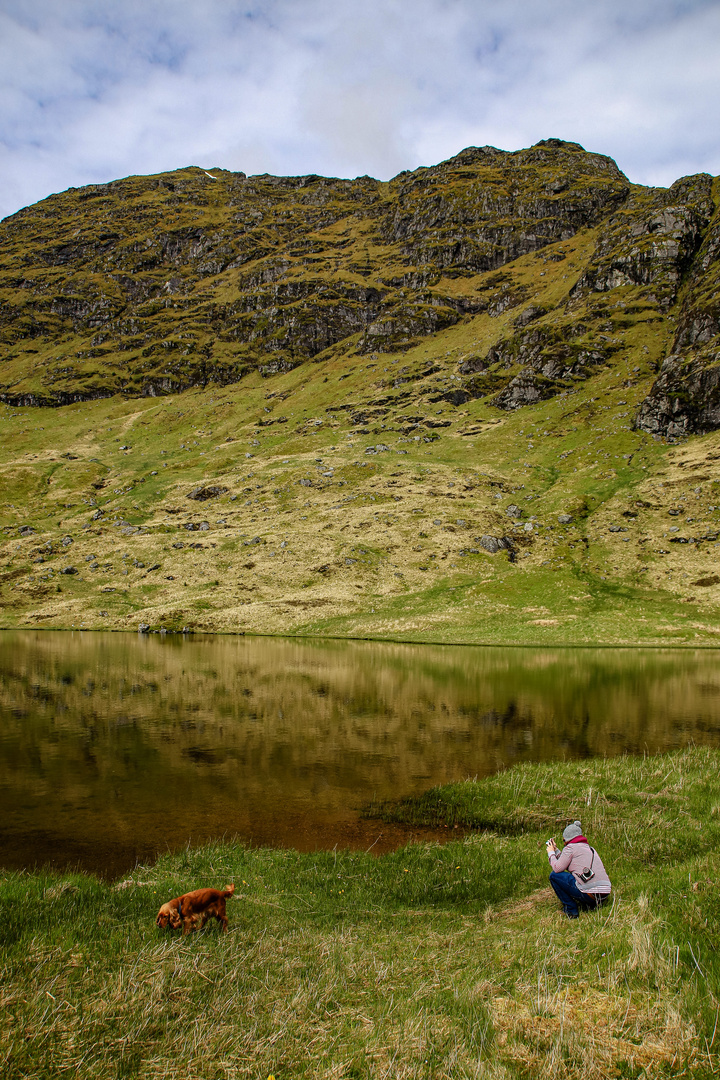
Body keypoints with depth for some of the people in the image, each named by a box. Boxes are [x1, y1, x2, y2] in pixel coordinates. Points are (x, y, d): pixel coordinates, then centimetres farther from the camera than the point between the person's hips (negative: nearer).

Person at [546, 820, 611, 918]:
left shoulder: (570, 847, -3)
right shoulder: (589, 848, 21)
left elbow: (557, 868, -2)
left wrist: (551, 853, 14)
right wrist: (556, 850, 35)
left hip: (589, 894, -9)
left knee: (554, 875, 4)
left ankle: (571, 910, 3)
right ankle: (587, 906, 12)